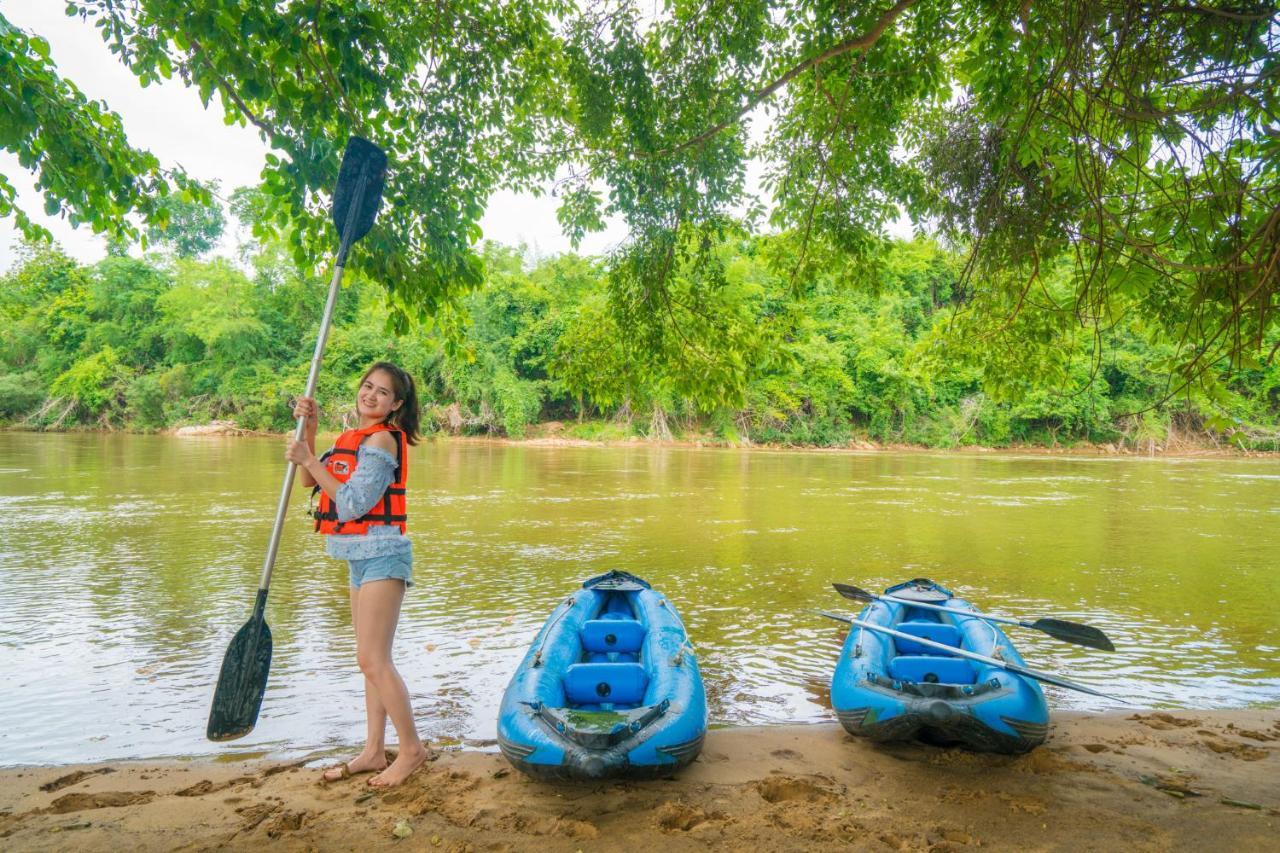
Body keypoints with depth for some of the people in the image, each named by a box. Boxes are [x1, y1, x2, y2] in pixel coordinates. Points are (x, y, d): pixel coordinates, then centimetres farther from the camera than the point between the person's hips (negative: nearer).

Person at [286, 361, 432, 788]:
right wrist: (309, 429, 1)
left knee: (372, 660, -9)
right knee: (372, 660, 12)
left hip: (381, 556, -9)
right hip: (361, 559, 9)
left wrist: (311, 460, -15)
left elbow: (350, 505, -18)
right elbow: (309, 481, 9)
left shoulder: (382, 439, -14)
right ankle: (373, 752, 20)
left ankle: (412, 748, 3)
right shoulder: (351, 438, 14)